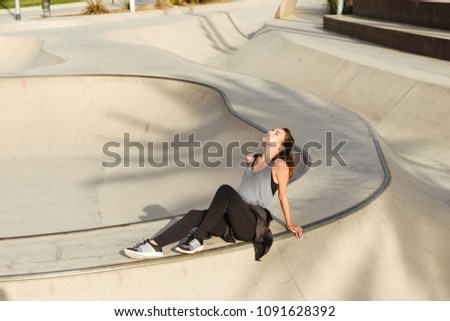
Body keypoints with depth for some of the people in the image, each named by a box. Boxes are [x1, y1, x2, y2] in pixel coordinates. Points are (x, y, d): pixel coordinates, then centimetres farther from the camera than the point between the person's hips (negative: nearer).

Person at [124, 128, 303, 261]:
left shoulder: (279, 165, -4)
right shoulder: (251, 159, 16)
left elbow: (283, 196, 4)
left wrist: (289, 224, 11)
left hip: (253, 225, -6)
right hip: (235, 220, 6)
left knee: (225, 190, -29)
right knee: (195, 215, -18)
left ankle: (197, 239, -27)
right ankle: (155, 245, -35)